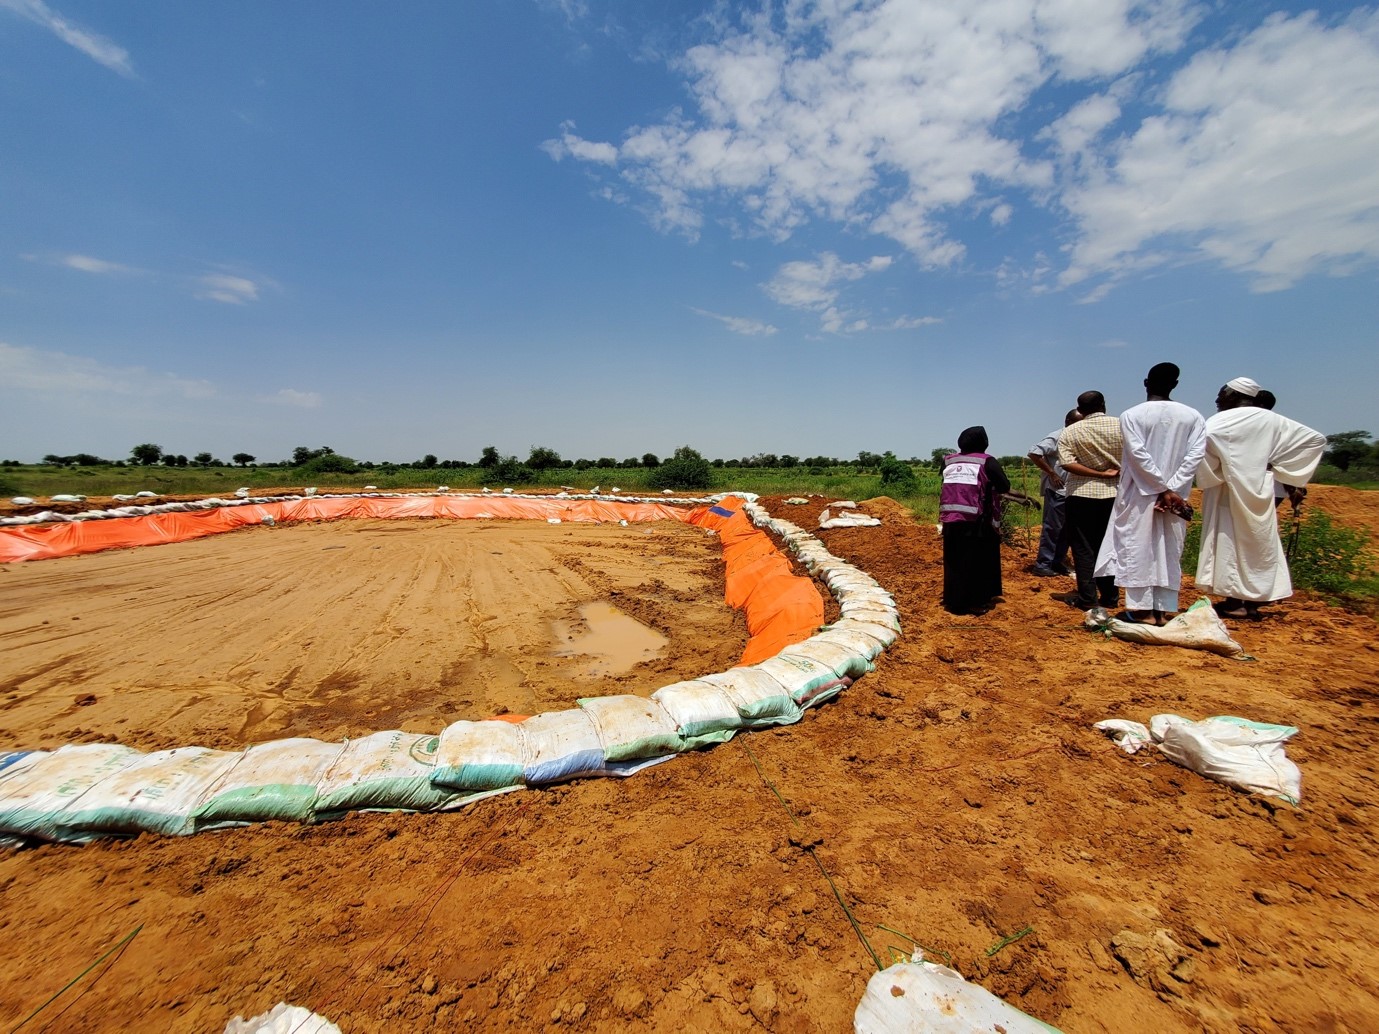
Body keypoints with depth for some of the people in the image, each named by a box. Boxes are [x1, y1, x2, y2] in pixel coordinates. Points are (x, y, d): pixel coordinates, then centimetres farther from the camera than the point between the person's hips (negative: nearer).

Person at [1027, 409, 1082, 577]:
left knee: (1066, 529, 11)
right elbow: (1034, 454, -21)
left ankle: (1058, 563, 20)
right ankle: (1042, 565, -1)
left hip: (1071, 491, 8)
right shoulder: (1056, 437, -10)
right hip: (1056, 490, -8)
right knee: (1052, 528, -7)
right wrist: (1052, 473, -18)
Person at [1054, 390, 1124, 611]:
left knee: (1083, 548, 4)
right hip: (1114, 494, 3)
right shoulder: (1121, 426, 0)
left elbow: (1067, 463, -16)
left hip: (1082, 494, -2)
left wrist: (1099, 474, -10)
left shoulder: (1070, 432, -4)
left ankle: (1087, 598, 4)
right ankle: (1109, 597, 18)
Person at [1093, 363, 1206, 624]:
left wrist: (1165, 489, -9)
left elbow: (1139, 454, -14)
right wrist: (1172, 489, -10)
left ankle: (1143, 609, 3)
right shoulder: (1193, 416, 3)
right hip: (1175, 496, 3)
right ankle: (1164, 610, 13)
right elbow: (1195, 455, -6)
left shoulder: (1131, 415, -7)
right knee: (1170, 552, 10)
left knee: (1137, 550, 2)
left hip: (1139, 495, -3)